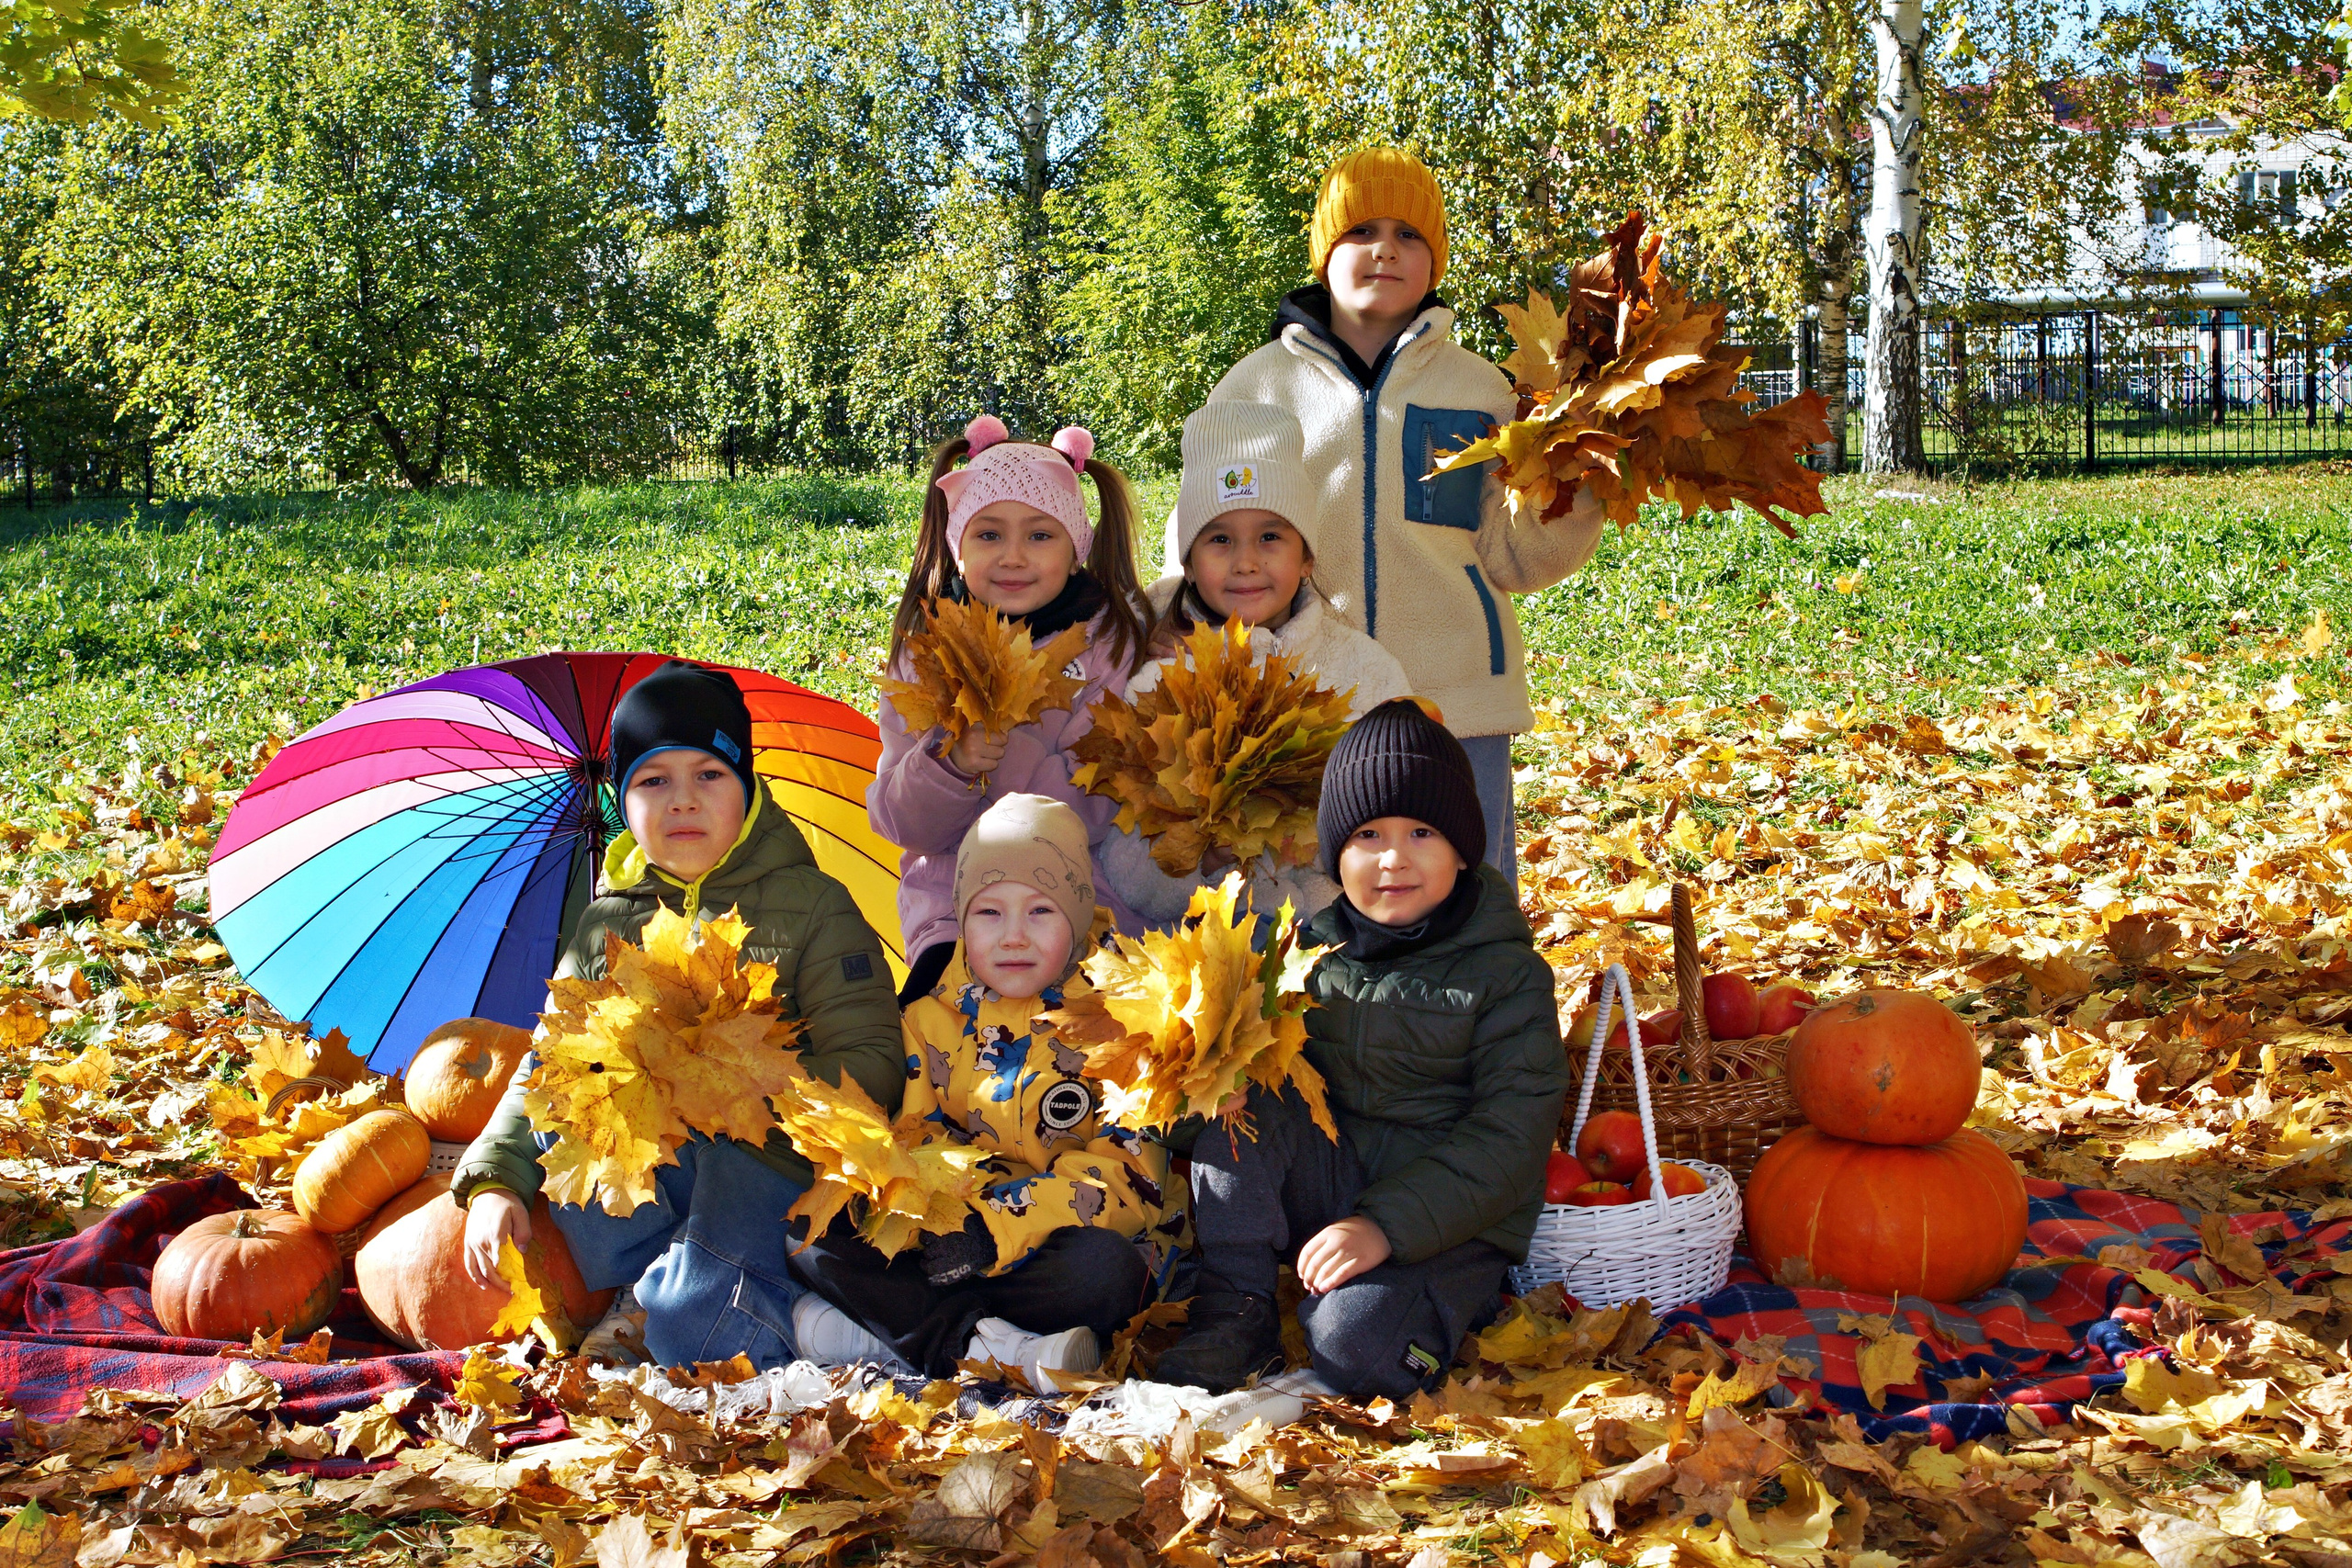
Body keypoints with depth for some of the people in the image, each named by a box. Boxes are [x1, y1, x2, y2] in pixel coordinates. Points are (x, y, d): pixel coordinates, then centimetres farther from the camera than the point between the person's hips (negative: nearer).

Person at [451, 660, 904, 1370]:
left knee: (691, 1329, -31)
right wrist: (493, 1182, -5)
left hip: (770, 1160, -4)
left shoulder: (814, 908, 2)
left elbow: (872, 1067, -7)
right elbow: (547, 1065, 12)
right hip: (633, 1179, 5)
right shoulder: (607, 924, 15)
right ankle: (648, 1282, -11)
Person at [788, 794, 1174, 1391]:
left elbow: (1130, 1171, -11)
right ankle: (993, 1347, -30)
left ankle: (891, 1326, -27)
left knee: (1103, 1269, -37)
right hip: (952, 1244, 3)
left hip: (1053, 1246, -3)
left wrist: (997, 1226, -22)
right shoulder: (932, 1019, 9)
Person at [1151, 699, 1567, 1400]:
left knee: (1354, 1348, -31)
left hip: (1446, 1221, -5)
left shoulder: (1507, 974, -8)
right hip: (1325, 1185, 5)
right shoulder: (1313, 943, 4)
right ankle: (1235, 1312, -14)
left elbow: (1510, 1139, -13)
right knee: (1242, 1106, -22)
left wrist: (1385, 1225, -24)